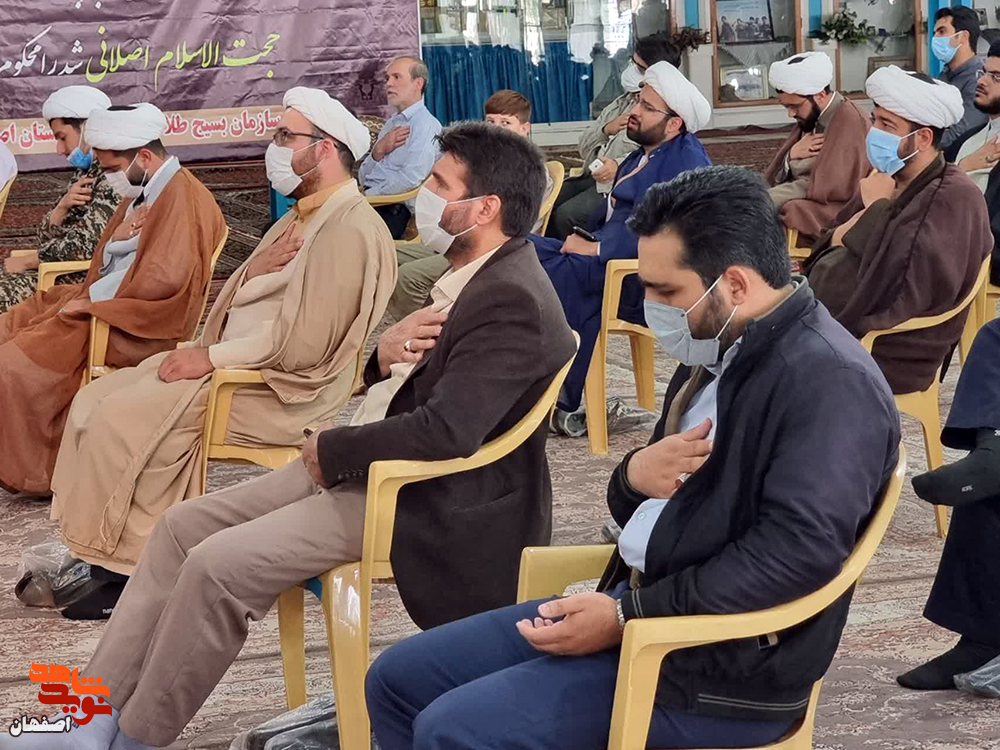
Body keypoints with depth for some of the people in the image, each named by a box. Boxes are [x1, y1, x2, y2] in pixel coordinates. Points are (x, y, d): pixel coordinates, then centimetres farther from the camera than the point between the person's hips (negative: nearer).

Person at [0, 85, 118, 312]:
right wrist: (63, 206, -6)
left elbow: (86, 246, -20)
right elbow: (46, 238, 14)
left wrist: (24, 262, -9)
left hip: (86, 278, -9)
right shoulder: (84, 172, 17)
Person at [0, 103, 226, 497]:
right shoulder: (141, 194, 15)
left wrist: (93, 300, -18)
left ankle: (38, 473, -5)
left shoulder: (184, 200, -17)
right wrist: (117, 238, -6)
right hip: (104, 302, 11)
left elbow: (163, 280, -27)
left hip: (134, 330, -11)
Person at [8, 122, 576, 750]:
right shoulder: (477, 276, 10)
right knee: (184, 525, 5)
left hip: (423, 504, -11)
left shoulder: (512, 302, -21)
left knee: (220, 563, -21)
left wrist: (330, 451, -15)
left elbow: (443, 432, -30)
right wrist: (384, 356, -3)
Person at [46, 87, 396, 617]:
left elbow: (304, 343, -23)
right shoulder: (301, 217, 18)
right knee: (94, 402, 1)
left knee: (123, 418, -20)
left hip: (281, 392, -10)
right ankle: (90, 553, 1)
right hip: (231, 362, 10)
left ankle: (121, 569, -8)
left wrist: (211, 357, -17)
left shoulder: (351, 229, -16)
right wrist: (253, 269, -4)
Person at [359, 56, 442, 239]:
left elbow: (410, 180, -16)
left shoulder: (427, 126, -4)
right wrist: (378, 151, -1)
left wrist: (367, 196, -11)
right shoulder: (390, 124, 22)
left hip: (394, 211, -7)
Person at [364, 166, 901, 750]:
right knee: (399, 680, 9)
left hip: (722, 668, -10)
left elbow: (800, 548, -27)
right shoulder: (717, 353, 13)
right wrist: (635, 476, -6)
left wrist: (629, 616, -23)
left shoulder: (829, 380, -18)